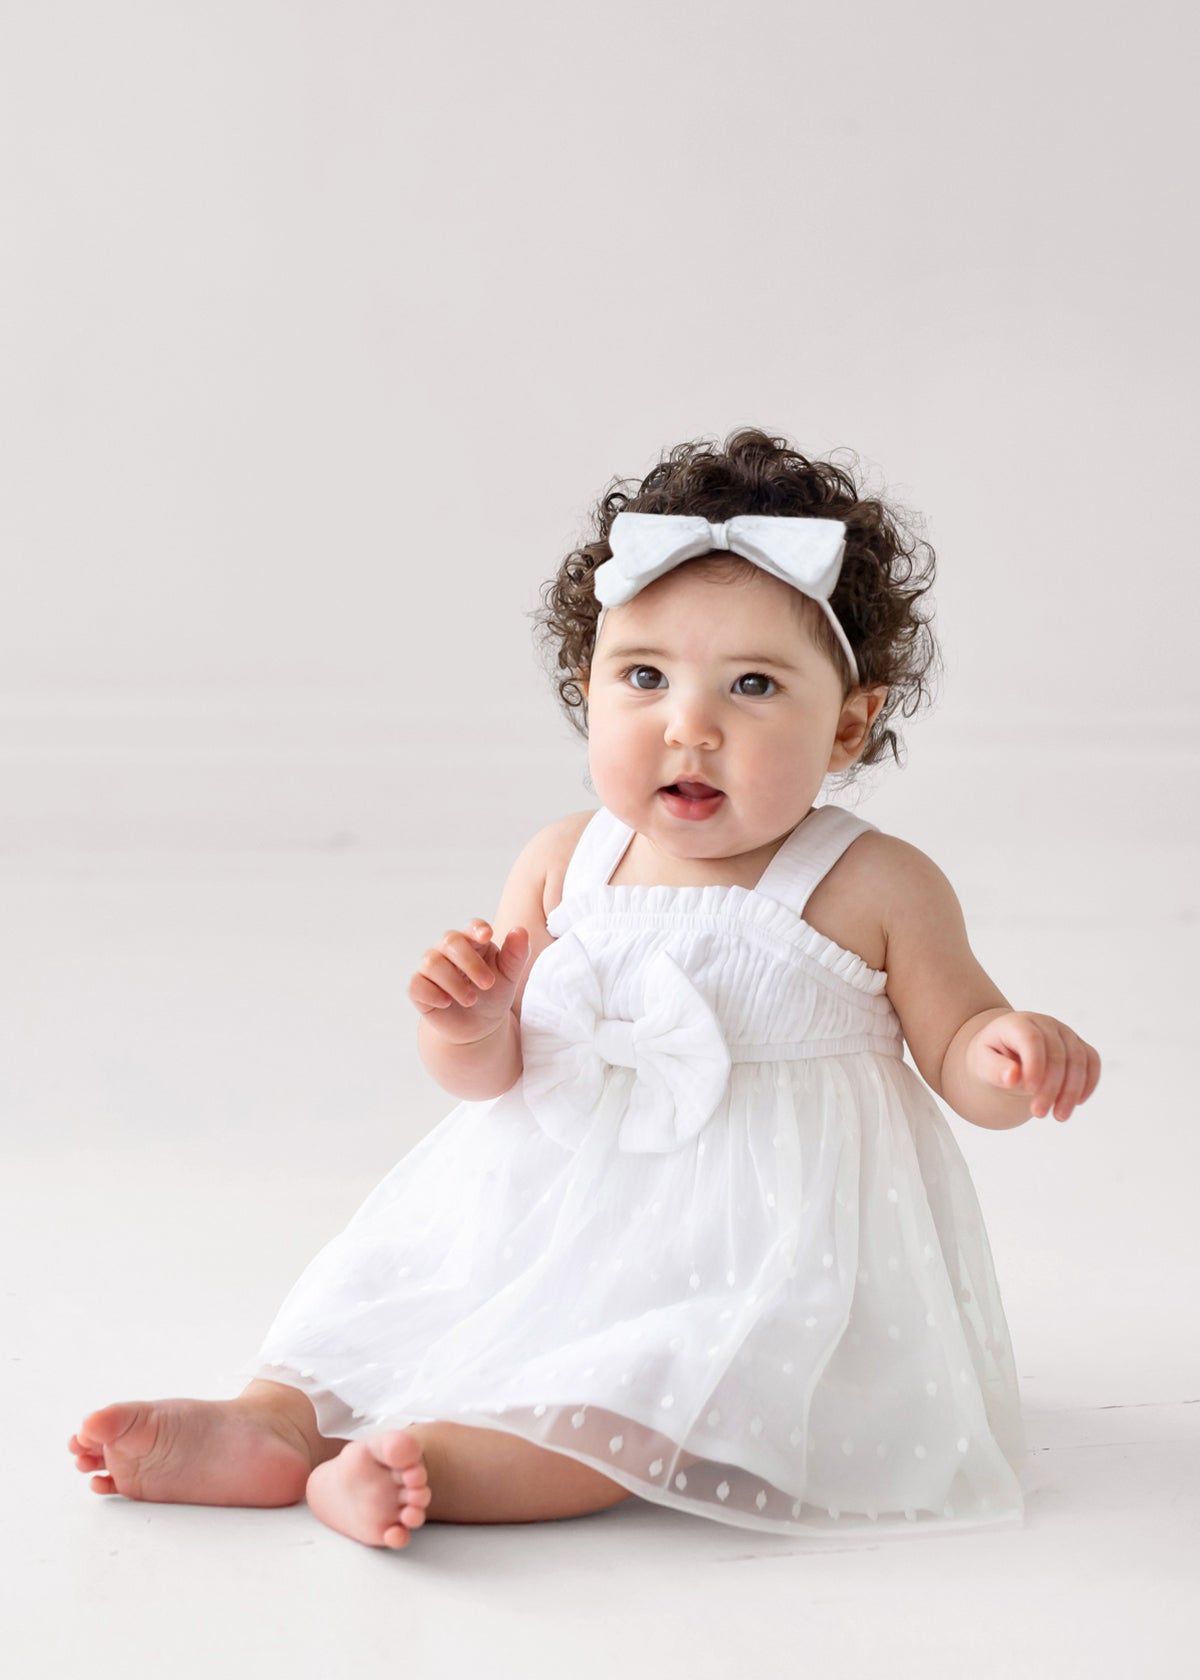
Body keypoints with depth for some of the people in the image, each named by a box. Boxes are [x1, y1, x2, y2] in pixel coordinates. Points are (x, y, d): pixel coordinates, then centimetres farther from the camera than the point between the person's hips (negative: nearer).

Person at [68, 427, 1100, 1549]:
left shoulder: (874, 890, -8)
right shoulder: (565, 866, 2)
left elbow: (958, 1053, 2)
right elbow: (493, 1077, 7)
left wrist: (1010, 1053, -23)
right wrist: (470, 1027, -17)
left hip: (760, 1244, -6)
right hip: (551, 1209, 6)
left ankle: (450, 1458, -41)